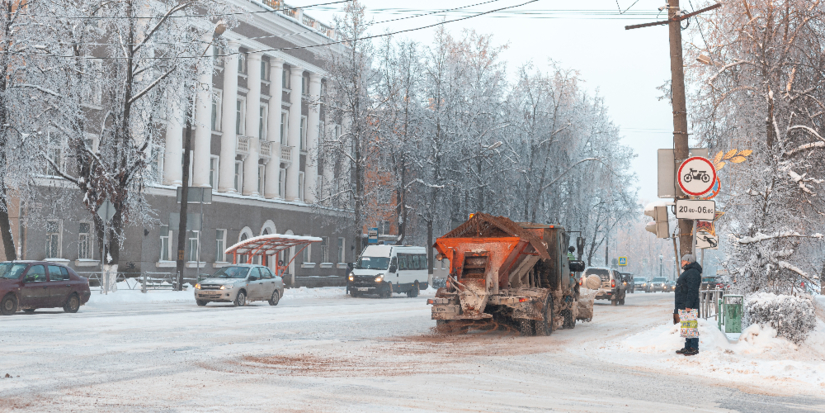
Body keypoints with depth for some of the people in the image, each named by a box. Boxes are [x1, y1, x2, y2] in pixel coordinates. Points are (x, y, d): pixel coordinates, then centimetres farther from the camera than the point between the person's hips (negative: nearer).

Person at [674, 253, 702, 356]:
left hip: (689, 306, -11)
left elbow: (692, 290, -22)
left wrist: (689, 305, -26)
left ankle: (694, 348, -9)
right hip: (684, 305, 11)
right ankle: (687, 347, 17)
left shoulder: (693, 273, -13)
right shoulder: (687, 272, 22)